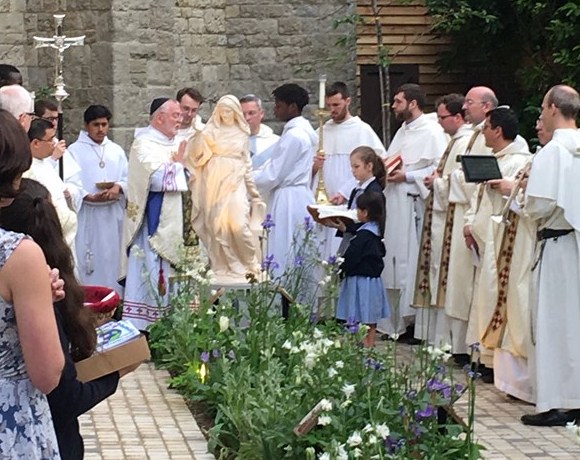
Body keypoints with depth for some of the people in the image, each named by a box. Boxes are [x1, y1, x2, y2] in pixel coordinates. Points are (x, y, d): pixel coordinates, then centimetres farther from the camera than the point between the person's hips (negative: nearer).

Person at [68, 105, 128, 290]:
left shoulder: (116, 150, 14)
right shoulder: (75, 150, 0)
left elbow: (128, 178, 9)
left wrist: (119, 187, -12)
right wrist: (90, 197, -20)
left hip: (113, 215, 4)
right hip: (86, 215, -4)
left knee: (111, 257, 5)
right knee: (86, 261, -6)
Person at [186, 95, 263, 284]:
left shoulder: (242, 133, 9)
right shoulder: (211, 132, 4)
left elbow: (246, 162, 15)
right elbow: (197, 154, -1)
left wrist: (252, 187, 14)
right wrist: (199, 137, -16)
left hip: (235, 182, 0)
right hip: (215, 182, 0)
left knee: (239, 223, -12)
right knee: (217, 224, 0)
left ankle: (250, 263, 6)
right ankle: (222, 266, 9)